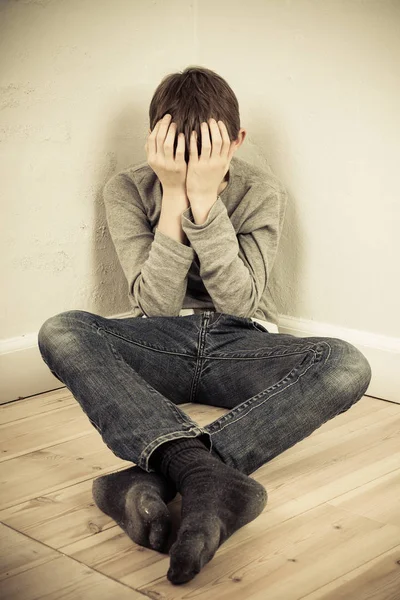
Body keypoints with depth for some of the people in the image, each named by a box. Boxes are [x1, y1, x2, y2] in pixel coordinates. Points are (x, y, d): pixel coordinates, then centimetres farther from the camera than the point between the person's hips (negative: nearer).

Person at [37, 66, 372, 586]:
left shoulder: (262, 191, -5)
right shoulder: (127, 190, -5)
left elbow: (240, 302, -17)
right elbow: (156, 304, -15)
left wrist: (204, 198, -24)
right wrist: (174, 196, -22)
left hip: (240, 345, 0)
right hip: (163, 345, 1)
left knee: (347, 365, -31)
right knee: (61, 333, -30)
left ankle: (153, 477, -42)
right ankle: (210, 476, -48)